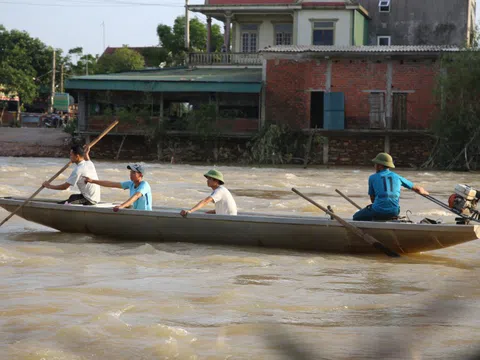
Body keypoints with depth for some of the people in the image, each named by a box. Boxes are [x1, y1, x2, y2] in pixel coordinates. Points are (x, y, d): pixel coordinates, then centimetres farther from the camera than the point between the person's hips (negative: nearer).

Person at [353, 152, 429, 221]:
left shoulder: (372, 178, 6)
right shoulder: (397, 177, 13)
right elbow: (417, 189, 22)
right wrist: (425, 192, 44)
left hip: (378, 211, -4)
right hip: (394, 212, 4)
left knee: (356, 218, 20)